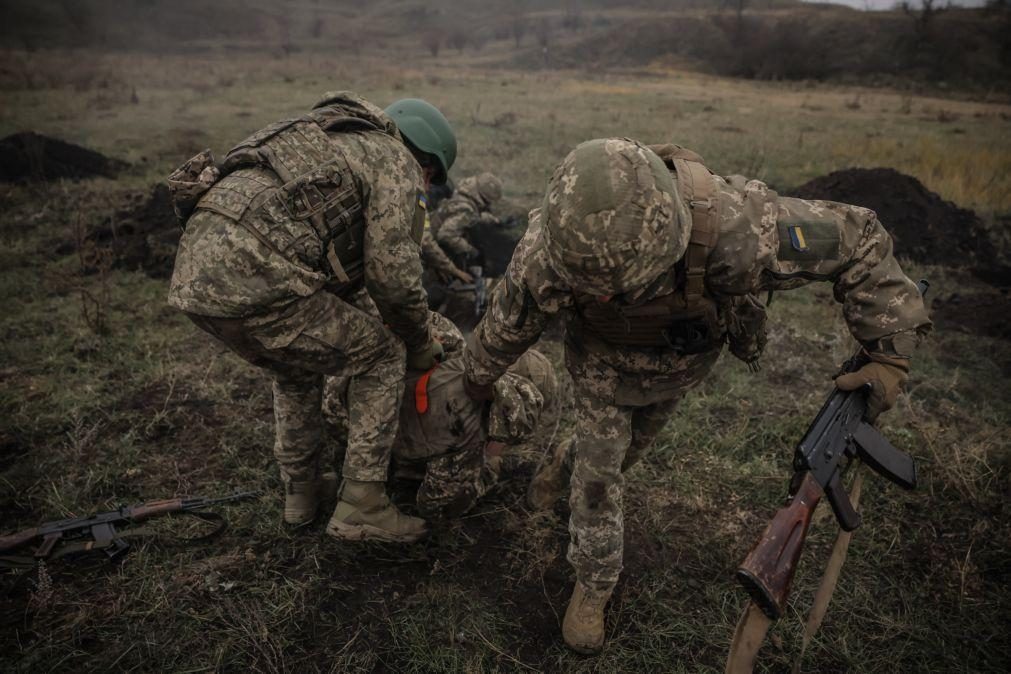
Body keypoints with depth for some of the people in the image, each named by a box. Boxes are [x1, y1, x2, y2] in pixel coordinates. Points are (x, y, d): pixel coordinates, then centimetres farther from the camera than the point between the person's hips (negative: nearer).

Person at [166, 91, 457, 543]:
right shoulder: (394, 161, 6)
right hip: (253, 278, -9)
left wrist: (375, 318, 39)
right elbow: (394, 276, -4)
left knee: (297, 366, 32)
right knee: (382, 357, 9)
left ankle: (301, 490, 41)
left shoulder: (331, 147, 32)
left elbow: (346, 265, 36)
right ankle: (361, 507, 14)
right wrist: (420, 345, 13)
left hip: (195, 269, 9)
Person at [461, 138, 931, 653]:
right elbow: (508, 321, -16)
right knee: (599, 476, 2)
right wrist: (479, 375, 3)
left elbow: (858, 239, -28)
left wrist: (891, 349, -30)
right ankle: (593, 585, 29)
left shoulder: (732, 229, -45)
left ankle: (569, 459, 58)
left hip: (684, 356, 1)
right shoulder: (549, 245, -39)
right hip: (601, 356, -1)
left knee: (629, 447, 23)